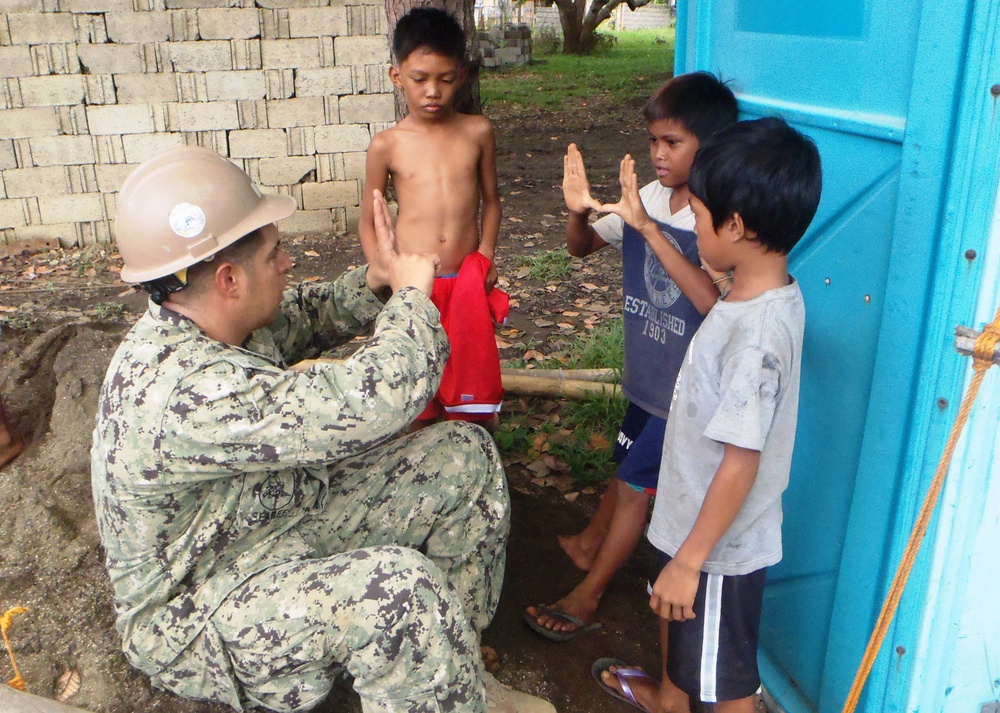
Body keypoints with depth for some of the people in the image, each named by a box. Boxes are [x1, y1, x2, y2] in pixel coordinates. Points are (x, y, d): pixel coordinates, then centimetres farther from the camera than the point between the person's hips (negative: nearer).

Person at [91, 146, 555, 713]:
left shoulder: (210, 324, -6)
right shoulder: (187, 391, -35)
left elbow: (303, 320, 15)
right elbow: (372, 402, -39)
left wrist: (373, 284, -5)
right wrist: (412, 294, -21)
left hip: (292, 517, 9)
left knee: (467, 458, 1)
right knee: (401, 586, -38)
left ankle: (457, 665, 13)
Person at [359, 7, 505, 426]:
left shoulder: (477, 132, 1)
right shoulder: (387, 146, -3)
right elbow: (368, 222, 3)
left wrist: (485, 254, -1)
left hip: (468, 282, 1)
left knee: (472, 376, 10)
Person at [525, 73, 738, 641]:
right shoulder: (646, 199, -4)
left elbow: (712, 301, -39)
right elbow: (582, 247, 6)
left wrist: (647, 227, -40)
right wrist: (579, 210, -17)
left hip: (687, 389, -5)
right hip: (647, 376, 6)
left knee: (637, 484, 7)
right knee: (628, 466, 24)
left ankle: (588, 594, 24)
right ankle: (591, 543, 47)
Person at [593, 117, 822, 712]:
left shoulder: (756, 333, -33)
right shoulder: (773, 293, -5)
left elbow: (740, 464, -29)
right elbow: (708, 299, 18)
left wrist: (690, 560, -20)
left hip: (722, 543, -10)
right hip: (691, 517, 10)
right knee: (676, 615, 34)